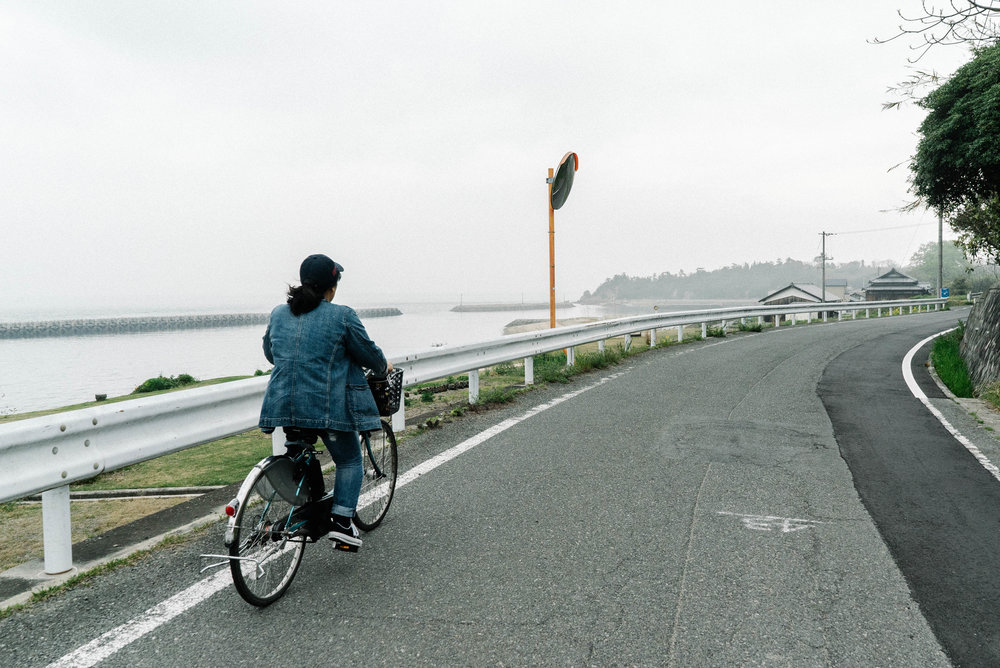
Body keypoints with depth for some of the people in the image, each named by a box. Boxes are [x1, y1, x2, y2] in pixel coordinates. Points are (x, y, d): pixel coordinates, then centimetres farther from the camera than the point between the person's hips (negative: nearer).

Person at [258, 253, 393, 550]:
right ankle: (342, 522, 4)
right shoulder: (343, 316, -7)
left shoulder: (278, 314, 10)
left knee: (298, 450, 28)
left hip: (283, 404, 5)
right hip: (328, 406, -5)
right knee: (349, 461, 12)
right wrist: (383, 367, 22)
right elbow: (367, 353, 0)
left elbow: (269, 353, 24)